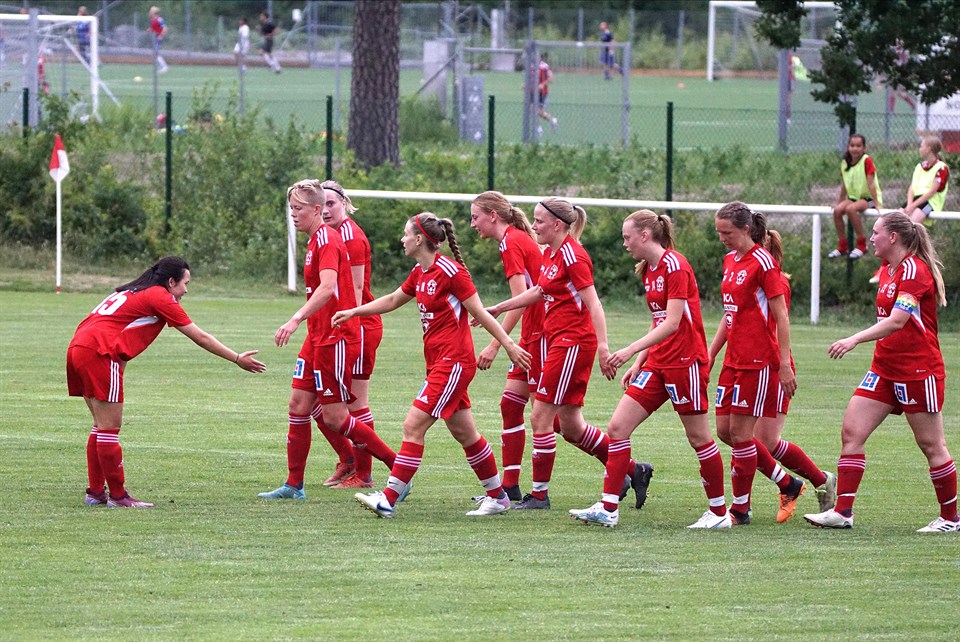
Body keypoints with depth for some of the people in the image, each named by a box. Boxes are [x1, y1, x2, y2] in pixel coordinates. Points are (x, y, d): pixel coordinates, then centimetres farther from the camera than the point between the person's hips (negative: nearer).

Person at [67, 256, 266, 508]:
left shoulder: (132, 292, 25)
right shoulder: (160, 298, 0)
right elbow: (200, 338, 2)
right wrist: (238, 359, 9)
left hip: (78, 348, 9)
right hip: (99, 353, -9)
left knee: (102, 427, 15)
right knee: (109, 428, -4)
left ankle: (96, 492, 17)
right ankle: (117, 496, 0)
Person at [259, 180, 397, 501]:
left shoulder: (327, 240, -16)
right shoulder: (316, 241, 15)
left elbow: (327, 287, -31)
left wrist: (296, 320, -41)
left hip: (336, 338, -10)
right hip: (318, 337, 10)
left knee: (334, 416, -7)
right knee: (298, 405, 6)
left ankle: (399, 466, 3)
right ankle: (293, 485, 10)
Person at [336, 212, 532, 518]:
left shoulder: (450, 272, -15)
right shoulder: (420, 273, 11)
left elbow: (480, 313, -13)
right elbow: (393, 300, 27)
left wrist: (509, 345, -10)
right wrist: (352, 312, 23)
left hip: (453, 363, -9)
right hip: (438, 362, 9)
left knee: (413, 426, -12)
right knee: (464, 433, 13)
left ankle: (389, 499, -13)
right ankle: (497, 496, 22)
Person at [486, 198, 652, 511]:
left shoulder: (571, 255, -14)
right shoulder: (550, 253, 13)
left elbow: (593, 304, -19)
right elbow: (538, 292, 28)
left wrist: (603, 348, -25)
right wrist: (497, 309, 30)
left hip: (573, 341, -10)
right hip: (559, 341, 10)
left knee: (541, 417, -5)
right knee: (571, 427, 11)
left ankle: (539, 495, 1)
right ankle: (632, 470, 19)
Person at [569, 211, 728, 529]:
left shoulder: (674, 266, -15)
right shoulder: (648, 270, 13)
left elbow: (671, 323, -21)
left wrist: (631, 350, -26)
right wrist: (638, 363, 14)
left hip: (685, 361, -9)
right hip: (657, 363, 9)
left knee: (698, 437, 0)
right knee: (618, 427, 0)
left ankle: (719, 512, 12)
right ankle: (608, 509, -1)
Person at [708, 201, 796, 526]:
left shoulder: (762, 262, -12)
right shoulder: (730, 261, 13)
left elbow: (781, 318, -13)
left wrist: (784, 365, -16)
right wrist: (710, 354, 20)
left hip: (758, 360, -9)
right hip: (733, 360, 9)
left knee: (741, 431, -5)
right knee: (724, 430, 7)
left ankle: (740, 509, 4)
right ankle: (787, 484, 19)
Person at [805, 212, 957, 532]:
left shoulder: (914, 269, -16)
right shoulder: (887, 271, 12)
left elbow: (897, 321, -27)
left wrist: (855, 339, -34)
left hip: (918, 370, -9)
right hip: (885, 369, 9)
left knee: (931, 444, 0)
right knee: (852, 432, -3)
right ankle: (842, 512, -4)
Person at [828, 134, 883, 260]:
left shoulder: (867, 161, -12)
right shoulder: (845, 163, 6)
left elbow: (871, 183, -16)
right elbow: (844, 185, 15)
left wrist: (876, 204, -19)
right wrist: (839, 202, 19)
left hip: (868, 198, -6)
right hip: (854, 197, 6)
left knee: (850, 209, -34)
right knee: (837, 210, -20)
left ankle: (862, 245, -23)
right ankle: (843, 246, -8)